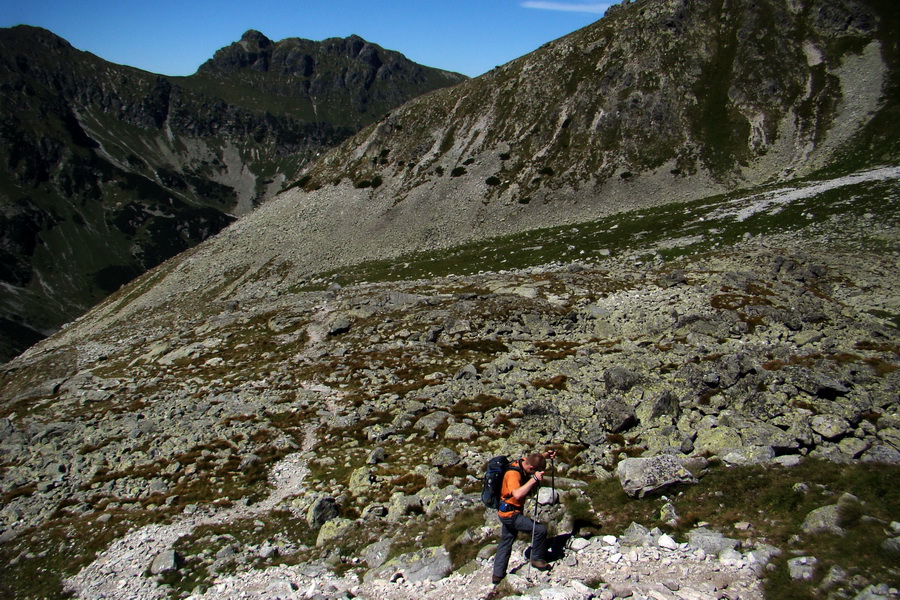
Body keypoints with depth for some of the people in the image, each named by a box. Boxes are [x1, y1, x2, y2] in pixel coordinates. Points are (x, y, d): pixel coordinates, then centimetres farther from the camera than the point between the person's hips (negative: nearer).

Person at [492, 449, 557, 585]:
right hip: (511, 514, -10)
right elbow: (517, 494, -47)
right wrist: (534, 479, -44)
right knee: (540, 529, -10)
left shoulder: (523, 462, -3)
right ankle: (537, 559, 9)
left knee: (506, 542, 18)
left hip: (507, 513, 10)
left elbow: (534, 458, 19)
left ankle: (497, 575, 28)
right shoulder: (513, 474, -30)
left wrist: (545, 455, -2)